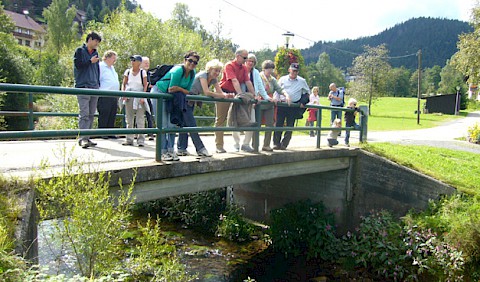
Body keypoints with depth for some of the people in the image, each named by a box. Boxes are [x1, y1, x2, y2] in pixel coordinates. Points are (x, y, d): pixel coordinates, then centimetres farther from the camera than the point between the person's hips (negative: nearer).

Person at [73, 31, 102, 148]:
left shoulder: (95, 53, 20)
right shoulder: (80, 51, 3)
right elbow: (77, 65, -8)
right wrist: (90, 61, -7)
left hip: (94, 87, 7)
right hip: (83, 86, -6)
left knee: (91, 114, 6)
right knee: (84, 114, -13)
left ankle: (87, 138, 11)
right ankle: (82, 138, -15)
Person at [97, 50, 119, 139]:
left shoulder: (112, 68, 23)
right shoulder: (101, 66, -4)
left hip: (114, 97, 8)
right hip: (105, 97, -8)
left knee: (112, 116, 8)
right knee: (104, 115, -4)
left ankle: (110, 133, 14)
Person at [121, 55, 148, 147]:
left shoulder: (143, 72, 0)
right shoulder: (128, 71, 8)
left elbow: (145, 85, -2)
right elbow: (124, 83, 10)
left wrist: (143, 97, -12)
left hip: (139, 98, -3)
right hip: (129, 97, 3)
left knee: (140, 119, -4)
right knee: (129, 119, 7)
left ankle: (141, 140, -1)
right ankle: (129, 139, 13)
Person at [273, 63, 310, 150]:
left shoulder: (302, 81, 9)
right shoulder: (282, 79, 9)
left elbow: (307, 92, 18)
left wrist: (302, 102, 6)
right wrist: (276, 100, -3)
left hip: (294, 106, 0)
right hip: (282, 105, 0)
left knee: (290, 126, 1)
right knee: (279, 124, -3)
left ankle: (284, 144, 8)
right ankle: (276, 143, 4)